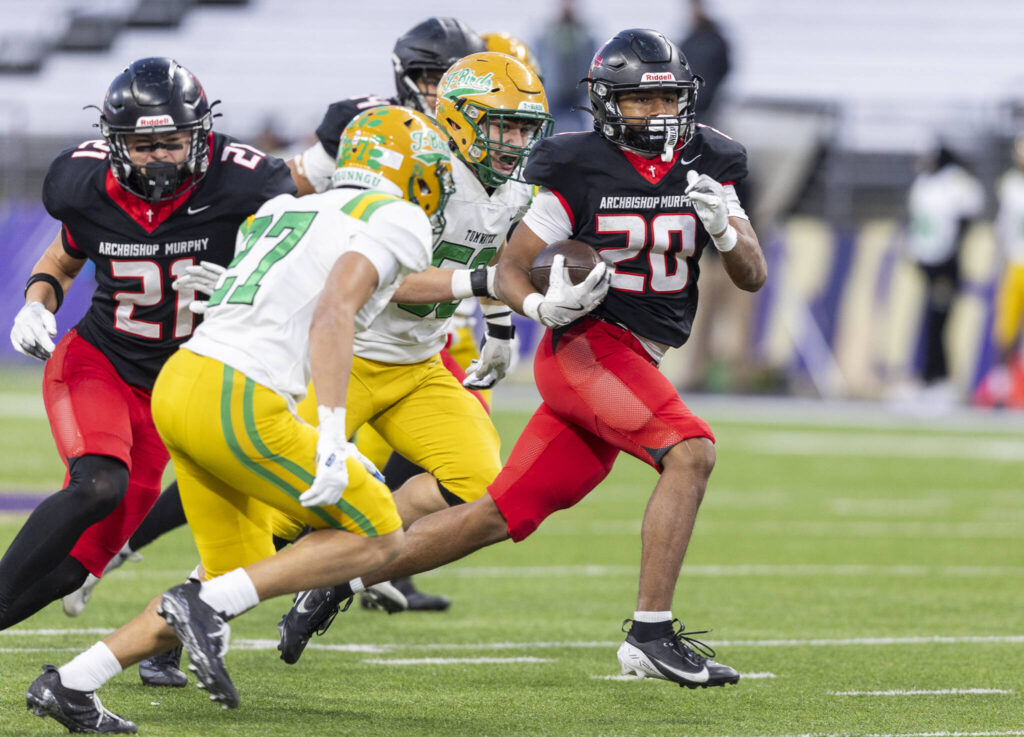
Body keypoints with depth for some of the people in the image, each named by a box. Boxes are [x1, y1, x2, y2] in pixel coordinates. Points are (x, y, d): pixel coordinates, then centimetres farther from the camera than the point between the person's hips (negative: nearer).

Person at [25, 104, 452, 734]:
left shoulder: (289, 213, 26)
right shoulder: (391, 219, 0)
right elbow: (332, 315, -16)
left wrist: (330, 450, 31)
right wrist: (332, 437, -22)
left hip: (180, 381, 8)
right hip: (235, 406, -8)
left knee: (238, 579, 17)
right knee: (377, 537, 5)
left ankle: (70, 685, 11)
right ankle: (208, 606, -7)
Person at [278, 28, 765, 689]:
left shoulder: (708, 168, 8)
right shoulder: (581, 171, -7)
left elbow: (753, 277, 5)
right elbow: (510, 268, 0)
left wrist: (722, 226, -15)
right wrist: (542, 305, -22)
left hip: (632, 367, 6)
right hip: (588, 343, -6)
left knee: (500, 517, 6)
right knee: (692, 452, -27)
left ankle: (343, 577, 18)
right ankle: (651, 635, -25)